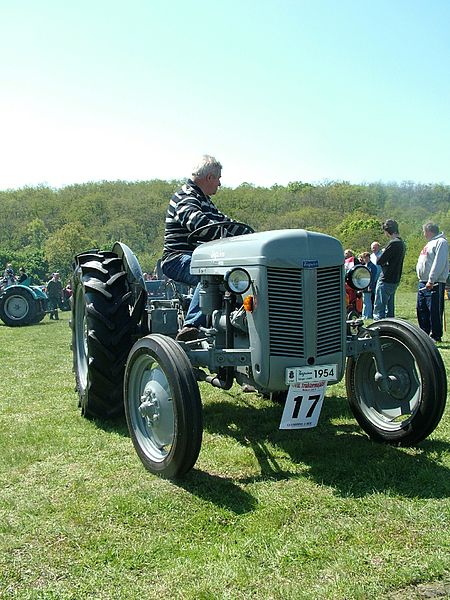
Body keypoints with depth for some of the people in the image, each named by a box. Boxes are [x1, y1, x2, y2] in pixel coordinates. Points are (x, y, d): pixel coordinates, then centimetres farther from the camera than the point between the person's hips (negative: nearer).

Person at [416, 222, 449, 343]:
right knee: (421, 310, 11)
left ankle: (436, 336, -3)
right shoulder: (430, 243, 23)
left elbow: (439, 263, -18)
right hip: (423, 282, 10)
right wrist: (422, 279, 18)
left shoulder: (441, 242, -8)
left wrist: (431, 280, -22)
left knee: (434, 311, -7)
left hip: (435, 283, -10)